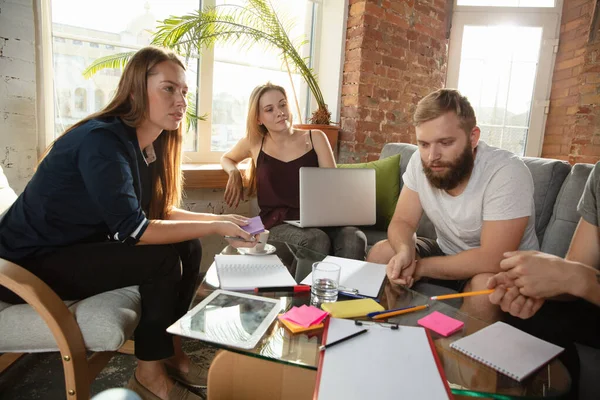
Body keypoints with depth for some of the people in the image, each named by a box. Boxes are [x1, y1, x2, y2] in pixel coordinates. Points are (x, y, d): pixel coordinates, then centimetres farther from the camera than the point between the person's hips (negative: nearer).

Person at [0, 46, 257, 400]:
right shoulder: (102, 141, -27)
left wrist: (220, 219, -10)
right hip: (32, 263, -8)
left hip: (81, 246, 8)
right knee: (161, 259, -23)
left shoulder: (150, 144, -1)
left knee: (189, 247, -5)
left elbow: (158, 212, 2)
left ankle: (171, 349, 9)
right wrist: (215, 227, -27)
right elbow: (131, 229, -31)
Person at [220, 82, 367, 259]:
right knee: (317, 240, -35)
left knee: (354, 238, -32)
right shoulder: (253, 143, 9)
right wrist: (234, 173, 7)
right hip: (277, 225, -1)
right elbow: (226, 158, 31)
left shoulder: (315, 137, 8)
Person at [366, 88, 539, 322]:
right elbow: (402, 222, -9)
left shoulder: (507, 173, -29)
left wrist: (419, 267, -25)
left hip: (503, 267, -4)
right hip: (449, 255, 5)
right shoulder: (420, 161, -14)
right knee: (380, 253, -10)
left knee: (485, 284, -35)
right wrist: (405, 252, -32)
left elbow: (491, 260, -32)